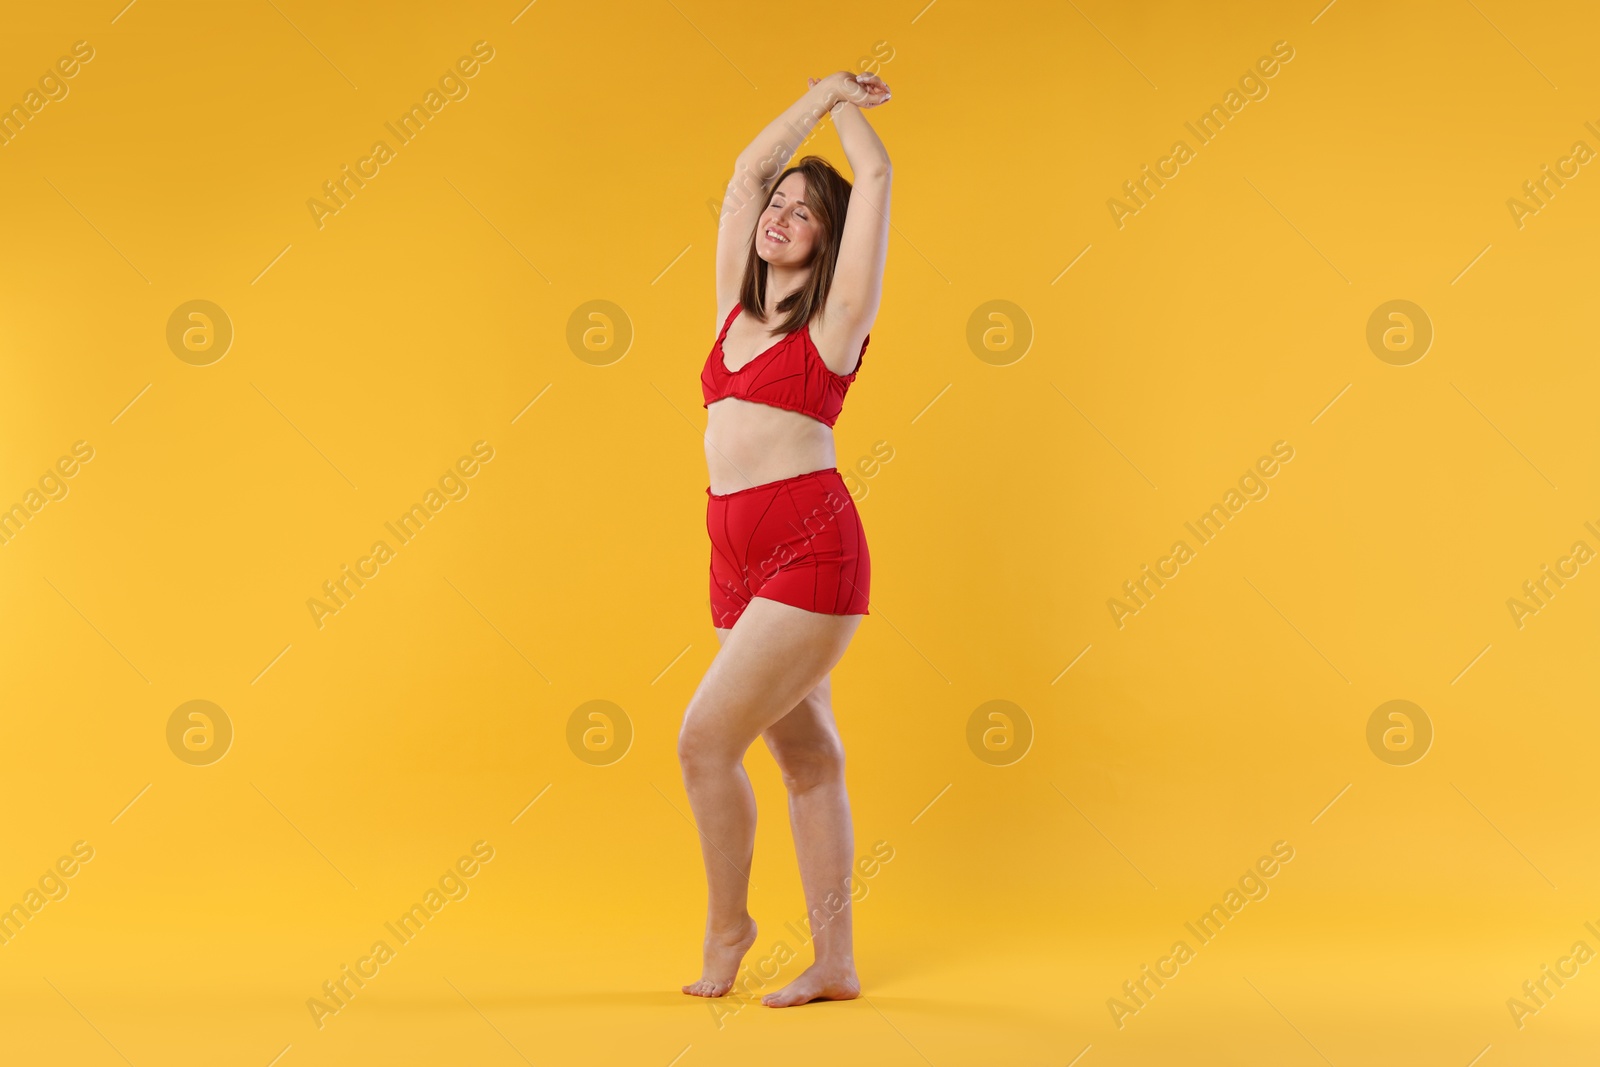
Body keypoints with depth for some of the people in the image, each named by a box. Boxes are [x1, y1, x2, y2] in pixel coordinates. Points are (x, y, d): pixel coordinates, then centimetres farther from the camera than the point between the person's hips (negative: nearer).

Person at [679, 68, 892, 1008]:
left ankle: (728, 921, 12)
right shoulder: (738, 304, 15)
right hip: (738, 559, 7)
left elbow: (876, 174, 2)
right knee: (806, 756, 10)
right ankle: (835, 964, 17)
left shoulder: (835, 316, -1)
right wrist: (819, 94, 25)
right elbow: (749, 168, 21)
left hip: (811, 551, -6)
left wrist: (849, 108, 20)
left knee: (707, 739, -10)